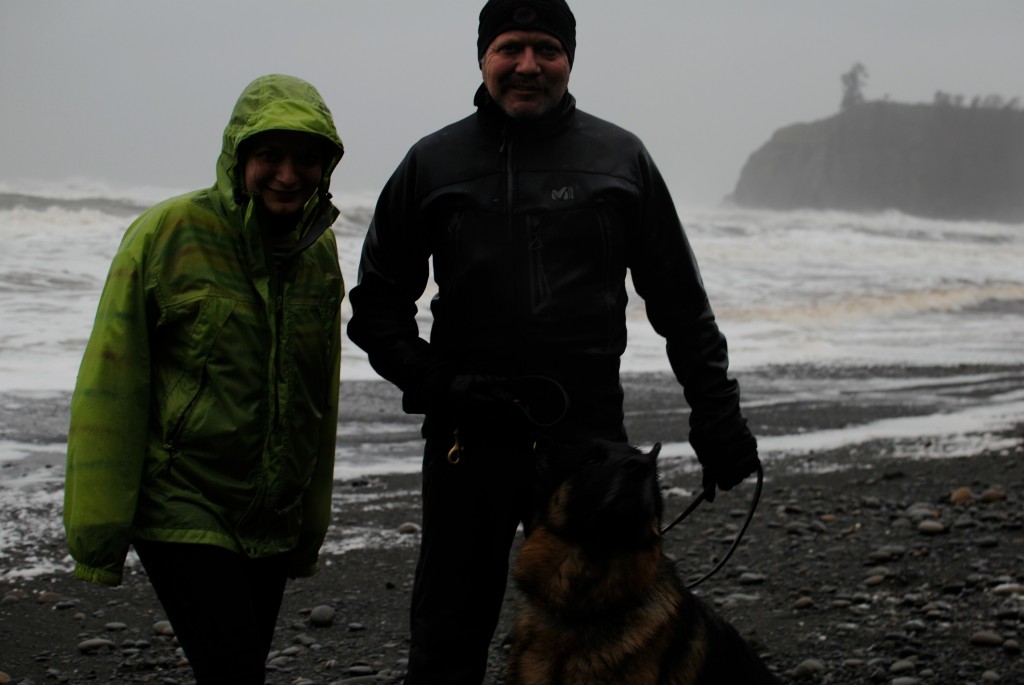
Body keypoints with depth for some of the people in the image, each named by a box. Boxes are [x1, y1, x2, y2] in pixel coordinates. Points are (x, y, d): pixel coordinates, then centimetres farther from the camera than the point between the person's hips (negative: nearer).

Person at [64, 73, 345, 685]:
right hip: (180, 512, -5)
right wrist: (99, 531, -9)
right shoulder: (168, 234, -11)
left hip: (271, 522, 6)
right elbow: (109, 390, -9)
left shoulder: (321, 249, 6)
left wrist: (312, 525, 19)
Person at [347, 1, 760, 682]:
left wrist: (717, 416, 3)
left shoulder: (620, 158, 5)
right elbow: (377, 301, 10)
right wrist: (430, 381, -7)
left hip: (591, 432, 0)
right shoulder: (434, 162, 5)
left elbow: (680, 301, 8)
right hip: (470, 437, 0)